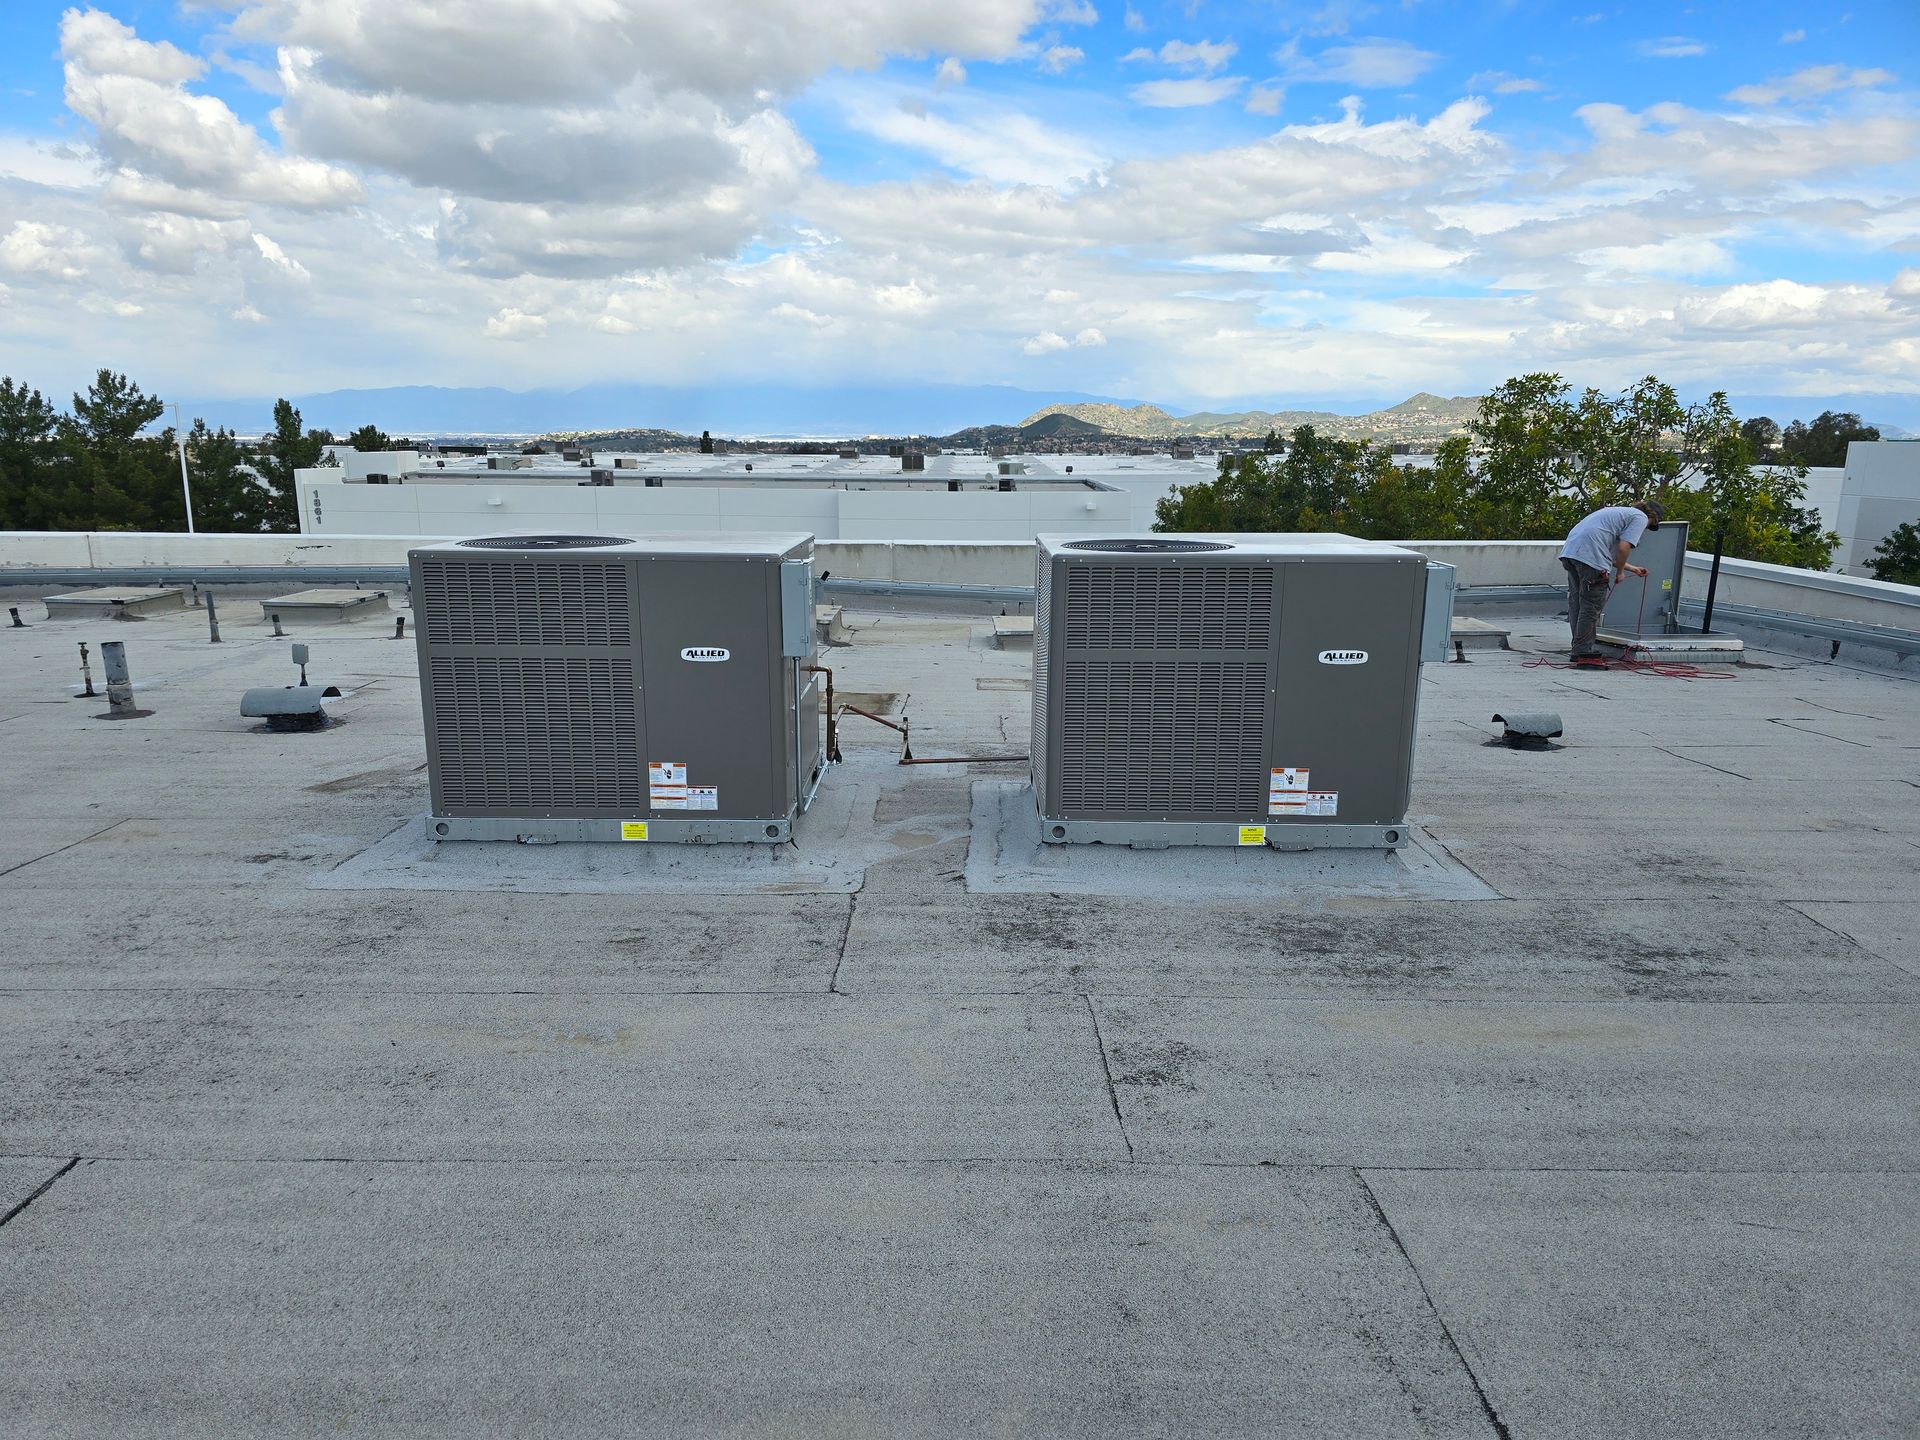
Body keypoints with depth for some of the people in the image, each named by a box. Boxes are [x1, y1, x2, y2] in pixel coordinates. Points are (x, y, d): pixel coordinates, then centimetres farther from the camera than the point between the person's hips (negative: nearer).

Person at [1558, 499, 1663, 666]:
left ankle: (1579, 649, 20)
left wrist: (1632, 569, 46)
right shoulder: (1640, 517, 6)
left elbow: (1611, 552, 36)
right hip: (1589, 554, -9)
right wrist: (1620, 572, 6)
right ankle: (1584, 652, -5)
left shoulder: (1620, 511, 34)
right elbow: (1623, 547, -8)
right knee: (1591, 605, -5)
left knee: (1576, 601, 13)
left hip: (1570, 548, 9)